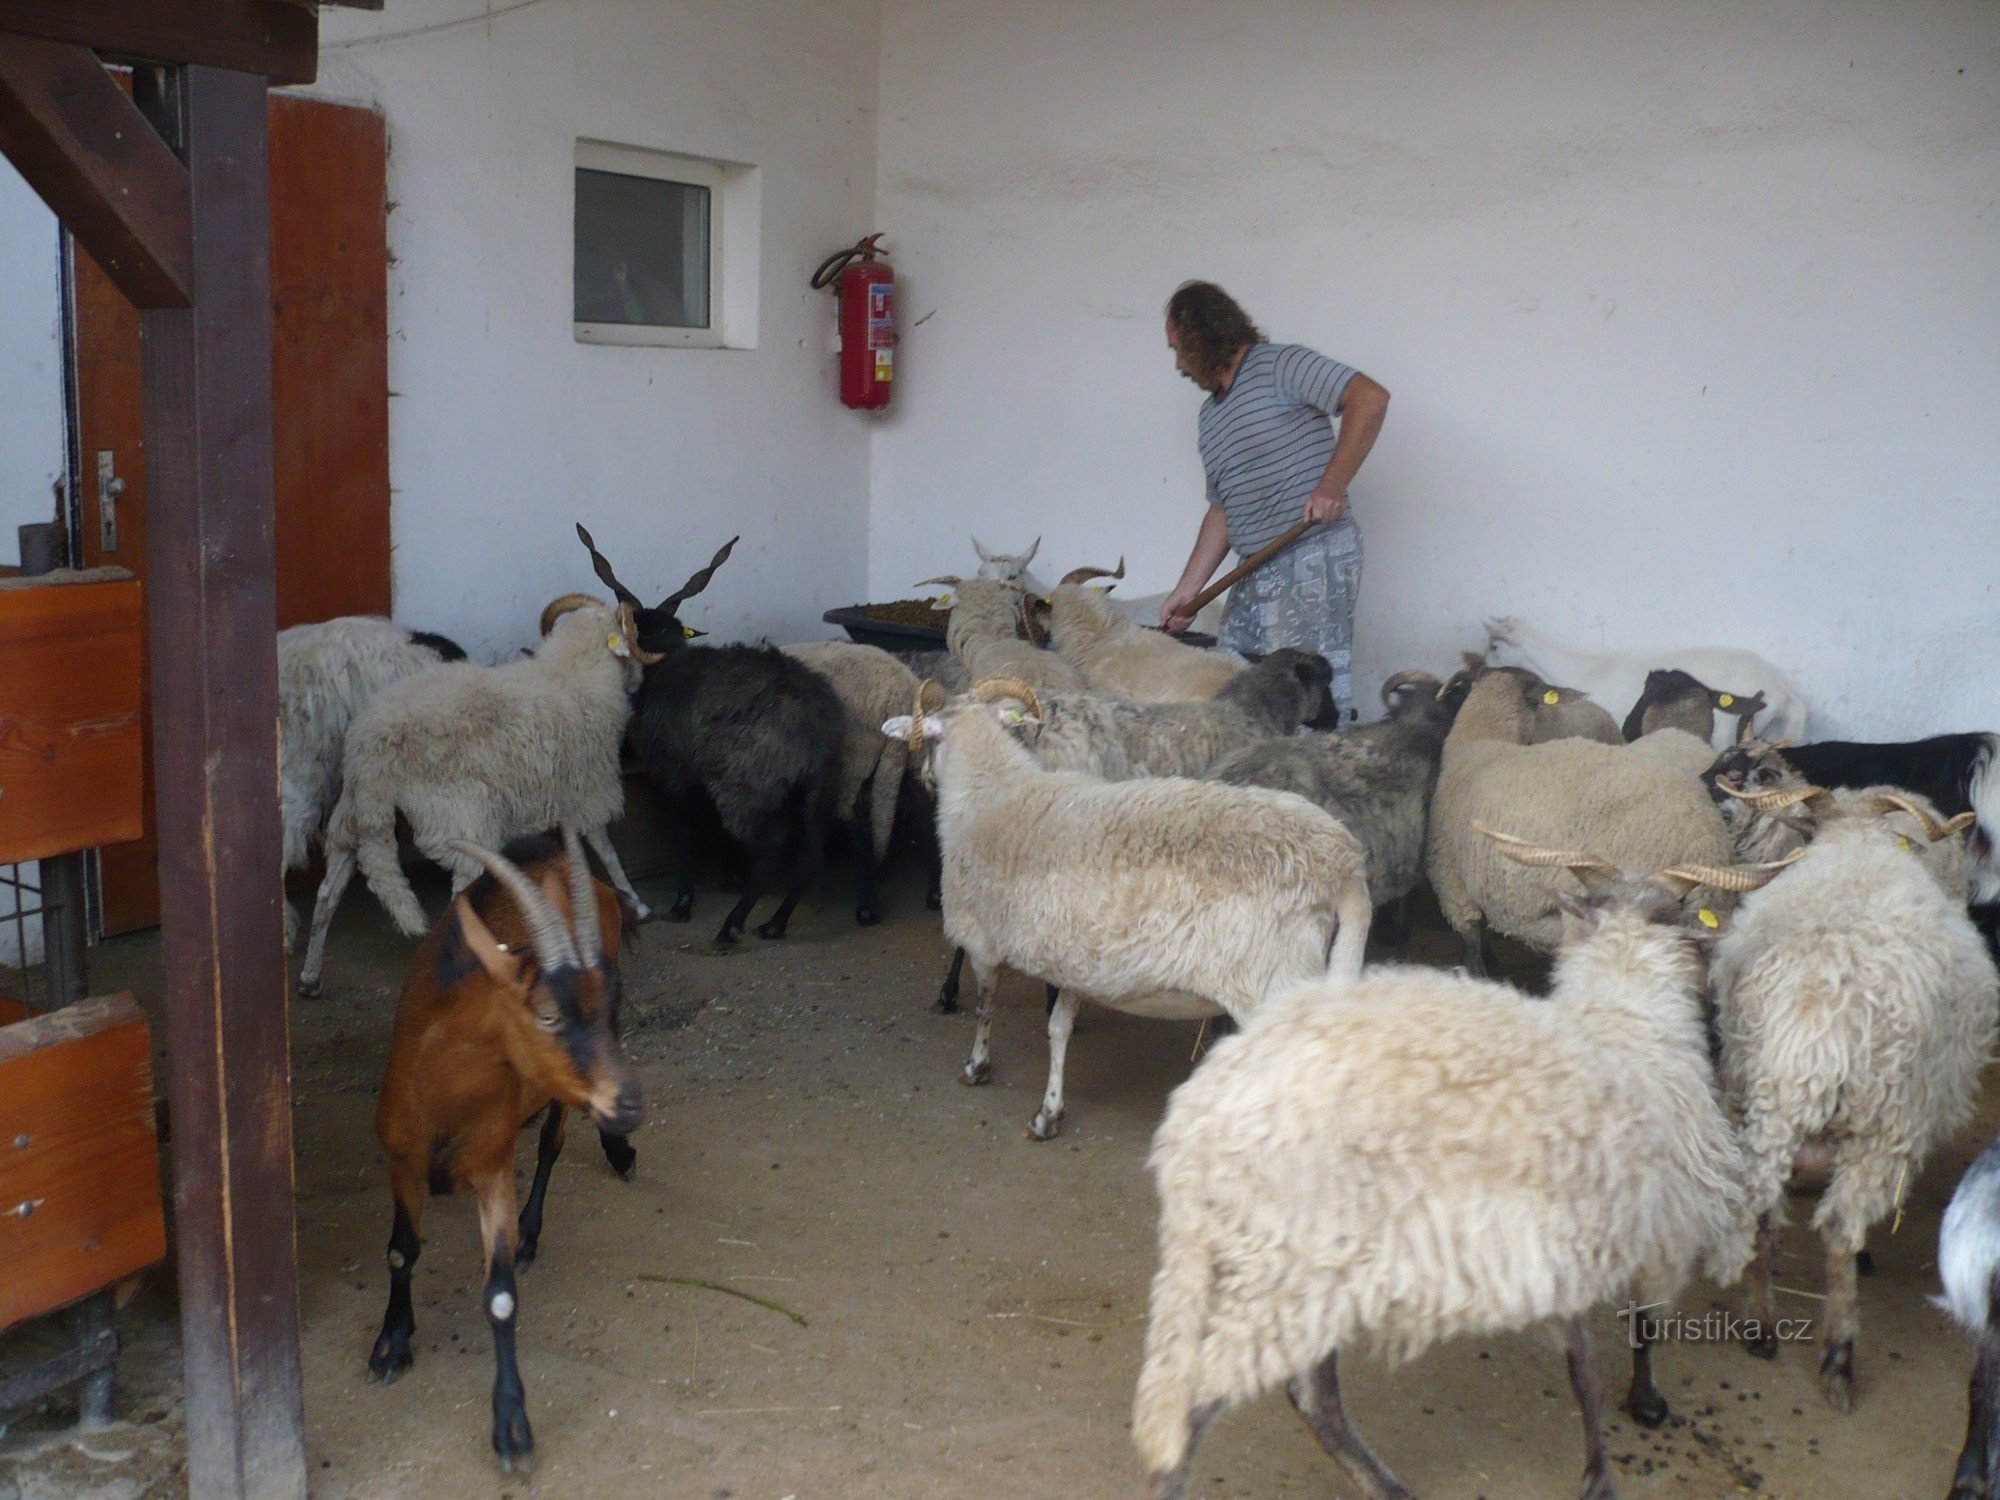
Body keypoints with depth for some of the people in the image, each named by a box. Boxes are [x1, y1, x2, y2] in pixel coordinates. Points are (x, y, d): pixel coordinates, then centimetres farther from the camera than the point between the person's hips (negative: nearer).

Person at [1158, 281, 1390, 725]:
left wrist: (1332, 486, -22)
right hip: (1255, 571, 9)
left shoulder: (1279, 365, -4)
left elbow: (1370, 397, -17)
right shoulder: (1210, 415, 22)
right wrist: (1187, 590, 15)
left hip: (1313, 558, -9)